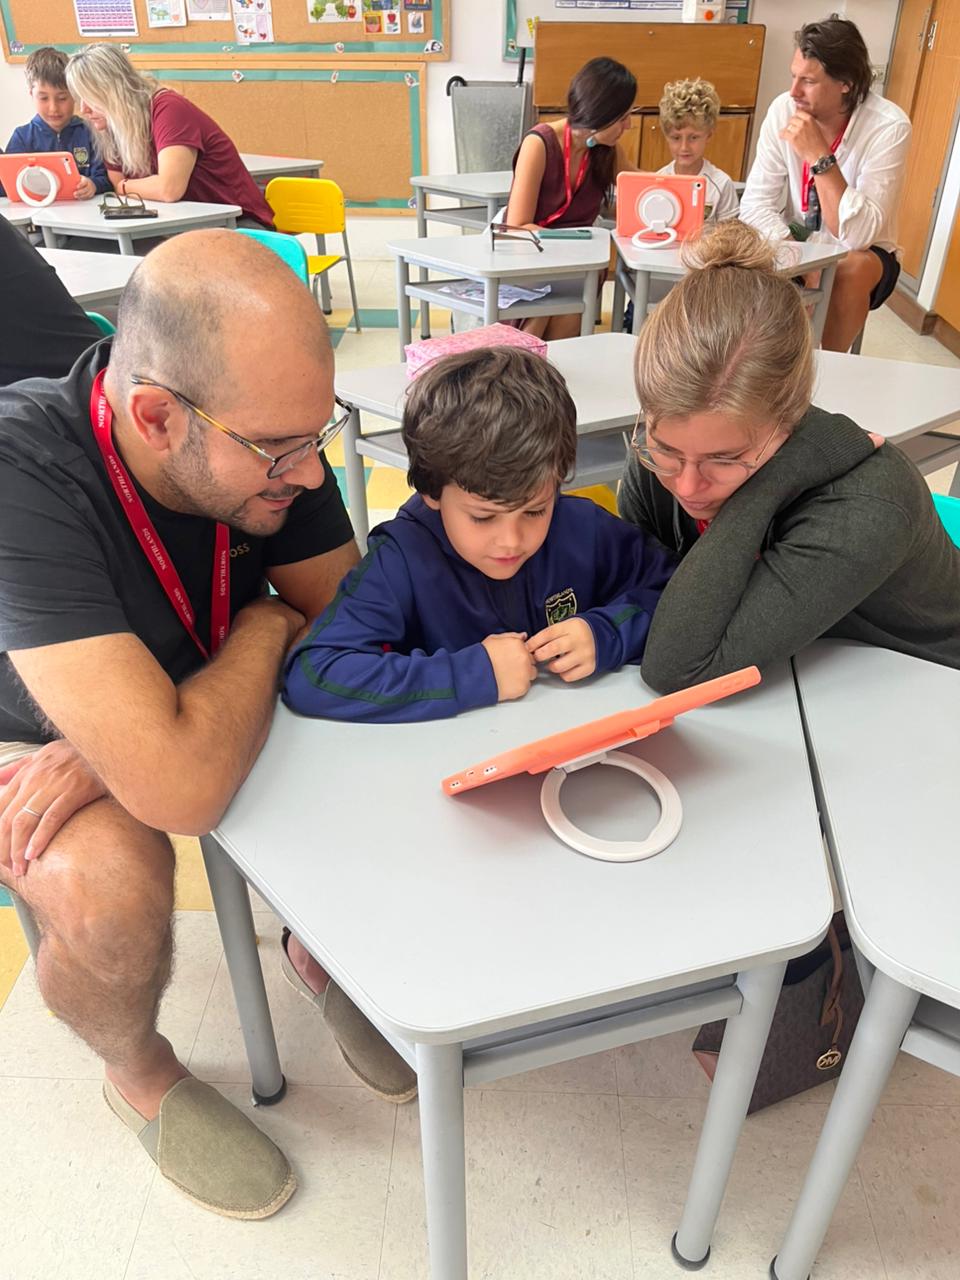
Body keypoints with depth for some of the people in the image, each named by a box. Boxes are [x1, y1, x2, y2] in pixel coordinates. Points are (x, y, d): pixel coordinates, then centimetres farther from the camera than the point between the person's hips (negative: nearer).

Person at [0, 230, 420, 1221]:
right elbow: (183, 787, -43)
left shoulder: (269, 432, -19)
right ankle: (140, 1075, 4)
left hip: (198, 697, 4)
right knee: (111, 885, -33)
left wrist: (129, 732, -28)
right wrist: (267, 626, -24)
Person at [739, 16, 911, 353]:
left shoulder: (888, 127, -21)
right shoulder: (784, 109, -11)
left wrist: (819, 156, -33)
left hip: (863, 258, -2)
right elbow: (755, 203, -14)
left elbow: (858, 236, -29)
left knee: (851, 269, -35)